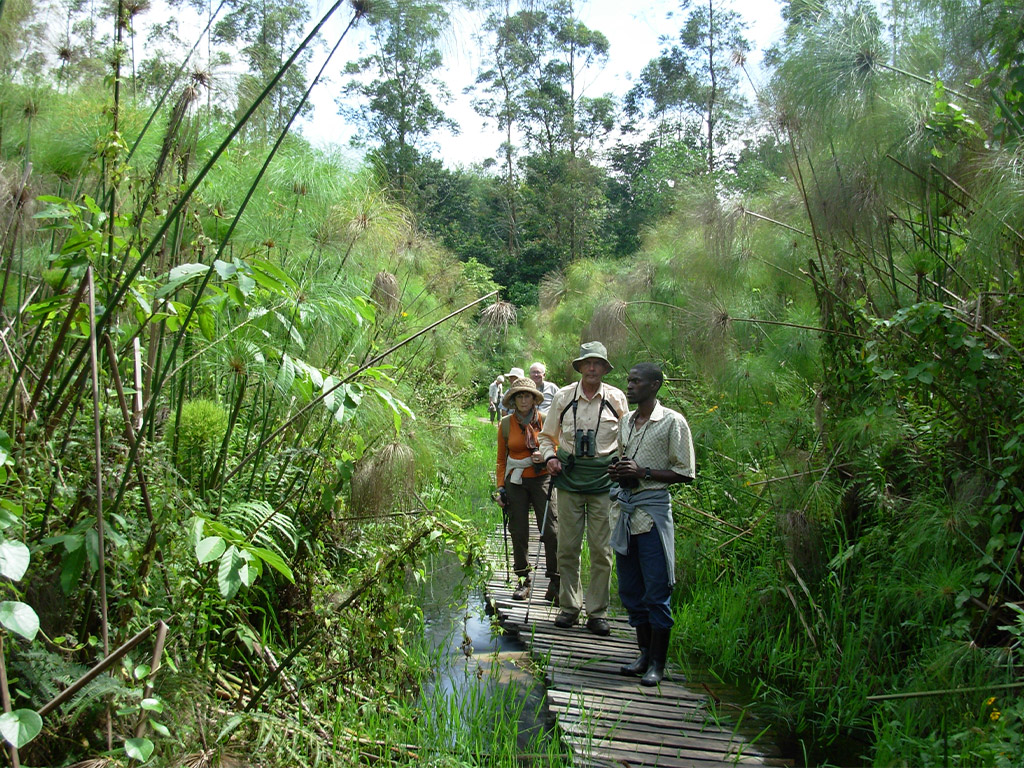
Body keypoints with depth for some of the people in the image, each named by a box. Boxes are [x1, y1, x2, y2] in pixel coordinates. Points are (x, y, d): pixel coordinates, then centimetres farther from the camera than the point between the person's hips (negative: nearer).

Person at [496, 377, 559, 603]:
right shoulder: (506, 424, 4)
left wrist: (546, 456, -14)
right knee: (518, 531, 5)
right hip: (515, 481, 2)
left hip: (542, 480, -2)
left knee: (549, 529, -9)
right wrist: (500, 486, 6)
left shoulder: (545, 420, -1)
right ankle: (523, 580, 15)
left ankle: (555, 579, -1)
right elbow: (501, 459, 11)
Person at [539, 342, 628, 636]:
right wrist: (549, 456, -3)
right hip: (569, 477, 1)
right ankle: (569, 606, 18)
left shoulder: (617, 398, 2)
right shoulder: (563, 397, 4)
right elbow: (547, 435, 15)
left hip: (604, 480, -1)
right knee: (567, 546, 5)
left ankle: (597, 612, 12)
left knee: (602, 549, 1)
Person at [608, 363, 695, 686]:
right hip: (626, 510, 7)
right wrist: (617, 472, 4)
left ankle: (658, 663, 8)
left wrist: (643, 472, -15)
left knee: (656, 590, -2)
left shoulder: (672, 422, -6)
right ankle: (644, 653, 23)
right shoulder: (626, 421, 15)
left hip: (653, 511, -7)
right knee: (631, 589, 11)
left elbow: (686, 473, -7)